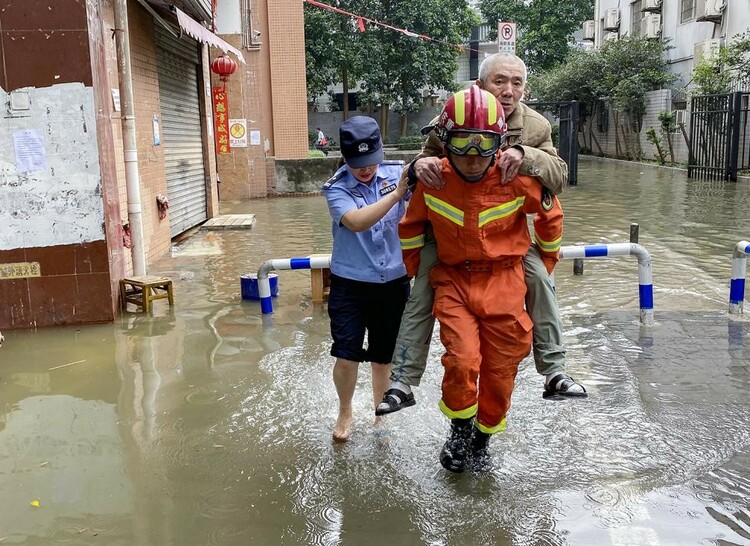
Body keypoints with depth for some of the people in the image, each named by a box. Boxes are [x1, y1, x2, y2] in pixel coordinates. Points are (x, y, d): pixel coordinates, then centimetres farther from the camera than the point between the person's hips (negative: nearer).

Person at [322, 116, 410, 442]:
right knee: (346, 355, -4)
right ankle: (345, 412, 25)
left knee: (383, 357, 15)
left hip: (393, 283, 2)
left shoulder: (397, 172, -3)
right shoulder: (336, 188, -10)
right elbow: (357, 221, -27)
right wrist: (397, 193, -31)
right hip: (350, 284, -2)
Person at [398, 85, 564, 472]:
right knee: (461, 361, -18)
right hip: (453, 281, 0)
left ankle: (483, 438, 34)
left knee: (500, 371, 7)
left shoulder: (517, 178, -13)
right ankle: (460, 429, 12)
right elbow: (411, 226, 11)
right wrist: (415, 271, 15)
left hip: (504, 283, 0)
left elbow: (550, 215, 8)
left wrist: (546, 264, 16)